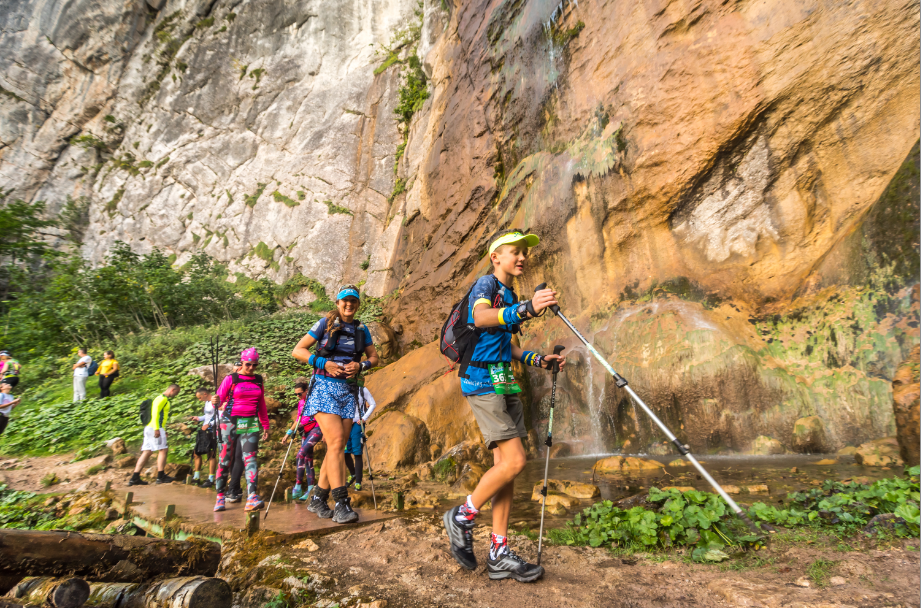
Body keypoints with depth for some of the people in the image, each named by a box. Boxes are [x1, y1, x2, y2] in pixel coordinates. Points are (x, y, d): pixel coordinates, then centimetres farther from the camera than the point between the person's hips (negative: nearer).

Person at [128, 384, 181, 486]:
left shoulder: (164, 400, 23)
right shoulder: (162, 399, -8)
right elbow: (155, 413, -19)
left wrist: (163, 430, 25)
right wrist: (157, 429, -24)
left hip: (149, 428, 10)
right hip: (155, 428, -10)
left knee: (146, 452, 6)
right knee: (163, 450, -7)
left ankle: (135, 478, 5)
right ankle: (161, 476, -6)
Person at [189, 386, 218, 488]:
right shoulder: (207, 402, 16)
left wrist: (209, 424, -20)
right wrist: (198, 418, 12)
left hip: (212, 432, -10)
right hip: (204, 431, 10)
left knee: (211, 455, -3)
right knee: (196, 453, 13)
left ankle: (211, 479, 5)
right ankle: (196, 477, 26)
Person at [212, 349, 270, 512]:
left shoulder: (258, 380, 11)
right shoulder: (230, 379, 1)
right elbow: (219, 399, -4)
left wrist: (266, 426, 18)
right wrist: (215, 402, -28)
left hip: (251, 423, 2)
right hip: (230, 421, -2)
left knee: (250, 457, -11)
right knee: (225, 459, 2)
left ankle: (252, 497, -21)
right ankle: (220, 496, 16)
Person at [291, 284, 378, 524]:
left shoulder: (361, 329, 11)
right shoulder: (325, 324, 1)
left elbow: (374, 357, 17)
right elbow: (297, 351, 0)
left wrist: (360, 365, -5)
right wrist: (324, 363, -13)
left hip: (349, 390, 5)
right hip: (325, 387, -4)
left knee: (338, 446, 4)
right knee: (336, 442, -16)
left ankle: (317, 499, 17)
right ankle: (341, 503, -15)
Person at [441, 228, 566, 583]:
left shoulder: (509, 295, 21)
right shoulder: (486, 284, -7)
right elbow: (481, 318, -31)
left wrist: (537, 360, 14)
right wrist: (526, 308, -45)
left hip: (505, 384, 9)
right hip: (482, 382, -9)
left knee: (505, 465, 6)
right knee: (514, 461, -14)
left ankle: (499, 555, 14)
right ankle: (462, 517, 7)